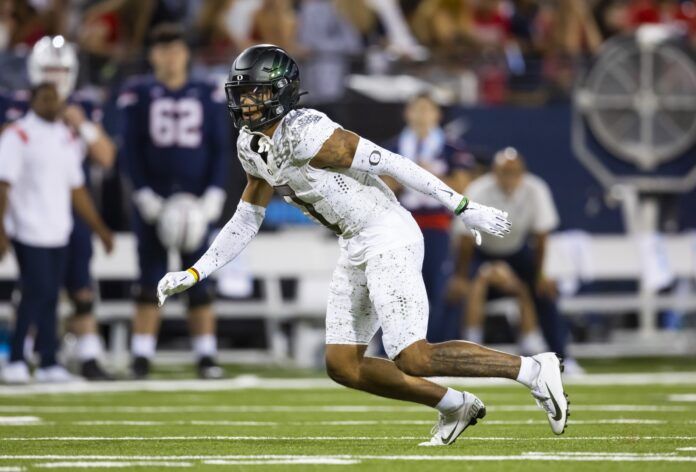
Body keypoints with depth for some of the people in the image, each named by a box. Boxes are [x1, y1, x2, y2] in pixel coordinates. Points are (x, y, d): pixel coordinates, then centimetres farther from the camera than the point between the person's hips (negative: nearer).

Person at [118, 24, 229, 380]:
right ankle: (142, 358, 3)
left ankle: (206, 357, 3)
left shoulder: (208, 96, 7)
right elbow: (131, 149, 0)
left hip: (196, 199, 1)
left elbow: (219, 148, 7)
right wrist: (144, 194, -10)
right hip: (153, 199, -1)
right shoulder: (139, 96, 3)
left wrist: (214, 194, -4)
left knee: (199, 280, 0)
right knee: (151, 279, 0)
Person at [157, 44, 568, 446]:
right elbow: (246, 222, 19)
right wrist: (194, 274, 11)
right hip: (356, 248, 9)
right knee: (343, 366, 7)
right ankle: (456, 407, 16)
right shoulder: (253, 147, 8)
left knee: (412, 360, -17)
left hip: (389, 238, -9)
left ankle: (532, 370, -6)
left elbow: (389, 163, -20)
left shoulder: (304, 135, -21)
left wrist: (465, 208, -19)